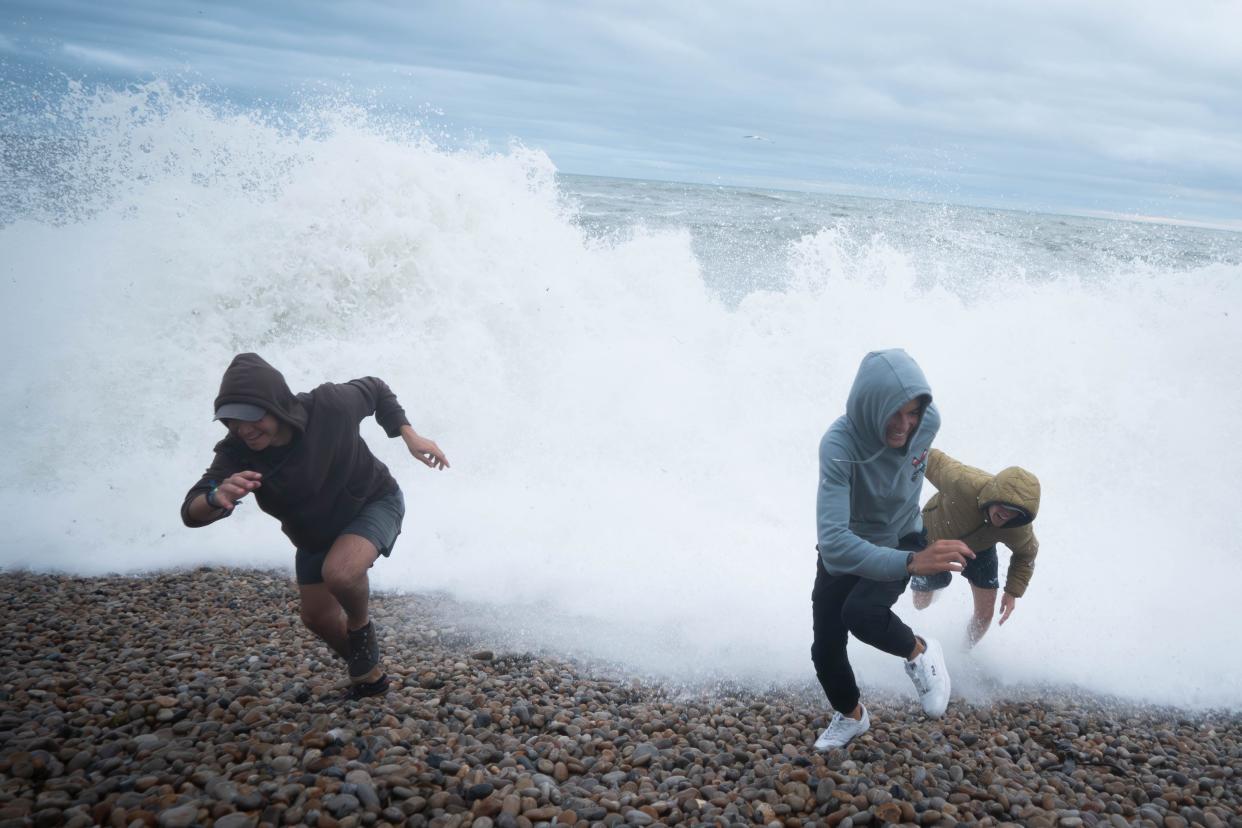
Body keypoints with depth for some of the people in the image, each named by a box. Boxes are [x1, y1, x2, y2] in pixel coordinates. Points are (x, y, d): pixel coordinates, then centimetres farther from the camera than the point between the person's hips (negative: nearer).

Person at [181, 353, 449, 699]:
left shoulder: (329, 406, -34)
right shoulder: (236, 454, -28)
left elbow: (375, 389, -11)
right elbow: (191, 512, -39)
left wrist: (409, 434, -18)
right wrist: (216, 498, -62)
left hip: (373, 502, -4)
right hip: (313, 534, 5)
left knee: (340, 573, -33)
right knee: (317, 617, 12)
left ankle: (360, 627, 0)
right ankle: (365, 669, 42)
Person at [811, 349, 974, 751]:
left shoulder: (928, 422, -24)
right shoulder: (839, 445, -38)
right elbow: (833, 541, -46)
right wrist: (911, 563, -58)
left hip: (900, 539, 0)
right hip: (845, 549, 0)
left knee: (861, 613, -29)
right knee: (826, 650, 7)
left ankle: (920, 652, 4)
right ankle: (851, 715, 39)